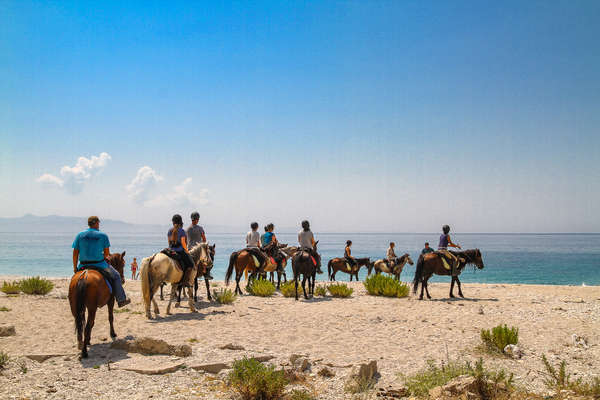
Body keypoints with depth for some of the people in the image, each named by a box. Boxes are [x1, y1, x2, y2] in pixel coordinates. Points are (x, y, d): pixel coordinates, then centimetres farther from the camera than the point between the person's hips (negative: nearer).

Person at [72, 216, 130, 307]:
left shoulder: (79, 235, 3)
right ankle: (121, 299, 20)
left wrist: (75, 267, 11)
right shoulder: (103, 235, -4)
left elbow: (75, 253, 3)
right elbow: (106, 253, -3)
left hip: (83, 266, 3)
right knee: (116, 276, 19)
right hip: (99, 265, -3)